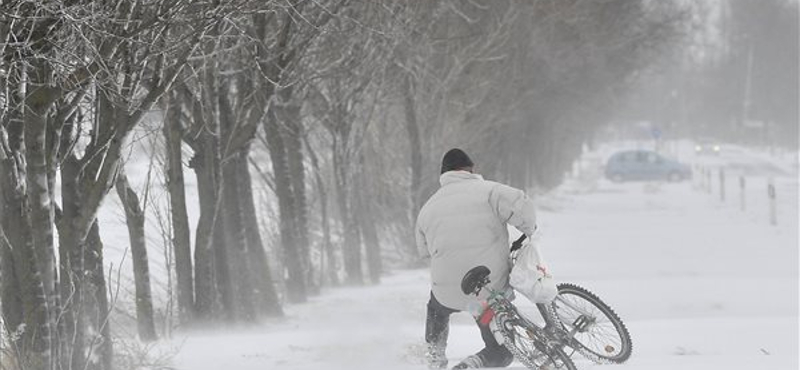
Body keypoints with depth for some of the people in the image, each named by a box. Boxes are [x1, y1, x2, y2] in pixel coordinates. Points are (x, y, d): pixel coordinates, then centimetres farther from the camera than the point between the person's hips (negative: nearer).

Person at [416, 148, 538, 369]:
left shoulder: (427, 208, 8)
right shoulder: (487, 190, -7)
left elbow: (425, 250, 20)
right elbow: (520, 205, -21)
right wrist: (529, 231, -2)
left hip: (448, 293, 3)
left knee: (437, 308, 39)